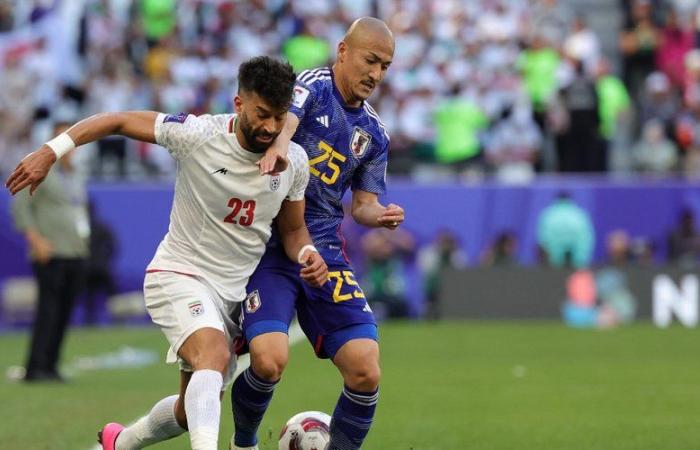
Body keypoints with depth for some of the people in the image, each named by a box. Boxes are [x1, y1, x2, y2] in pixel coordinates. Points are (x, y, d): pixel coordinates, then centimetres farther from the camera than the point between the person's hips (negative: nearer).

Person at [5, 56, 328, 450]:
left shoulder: (295, 161, -4)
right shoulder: (198, 135, -19)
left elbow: (293, 228, 11)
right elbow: (118, 121, -9)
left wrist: (306, 252, -13)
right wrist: (50, 152, -16)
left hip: (234, 293, 6)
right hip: (179, 277, -6)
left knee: (193, 410, 15)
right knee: (214, 356, -36)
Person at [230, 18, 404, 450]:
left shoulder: (374, 134, 12)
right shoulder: (311, 86, -7)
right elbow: (285, 121, -28)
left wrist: (379, 215, -6)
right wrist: (276, 147, -52)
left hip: (324, 248, 5)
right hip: (269, 246, -5)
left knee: (365, 371, -9)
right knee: (270, 360, -22)